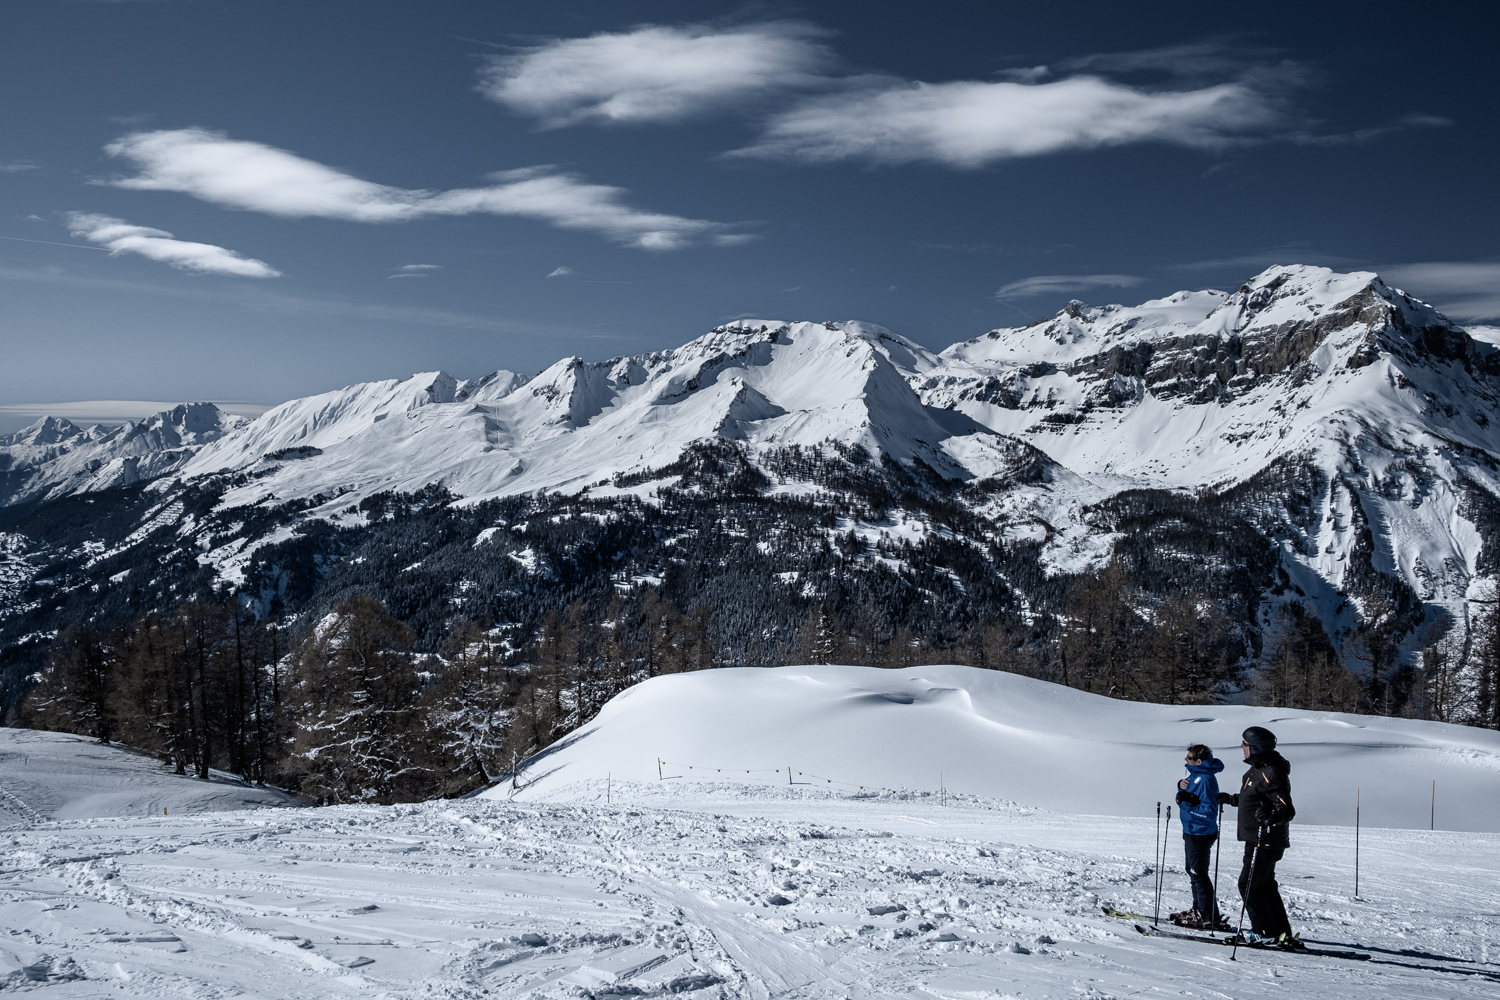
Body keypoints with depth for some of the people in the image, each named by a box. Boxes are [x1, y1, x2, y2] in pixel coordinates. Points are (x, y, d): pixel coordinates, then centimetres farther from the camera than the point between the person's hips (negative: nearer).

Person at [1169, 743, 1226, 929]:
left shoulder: (1205, 779, -24)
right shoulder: (1196, 773, 5)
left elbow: (1209, 812, -28)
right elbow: (1188, 793, 18)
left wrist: (1186, 804, -25)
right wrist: (1181, 785, -2)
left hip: (1200, 834, -10)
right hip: (1191, 831, 10)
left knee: (1199, 875, -4)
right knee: (1193, 872, 20)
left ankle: (1210, 919, 2)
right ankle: (1199, 910, 32)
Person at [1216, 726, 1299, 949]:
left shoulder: (1271, 773, -21)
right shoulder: (1257, 769, 11)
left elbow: (1287, 810, -26)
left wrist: (1271, 816, -46)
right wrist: (1230, 799, 37)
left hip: (1266, 842, -11)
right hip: (1257, 840, 11)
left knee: (1249, 884, -5)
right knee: (1266, 886, 16)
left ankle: (1265, 933, 3)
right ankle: (1282, 933, 23)